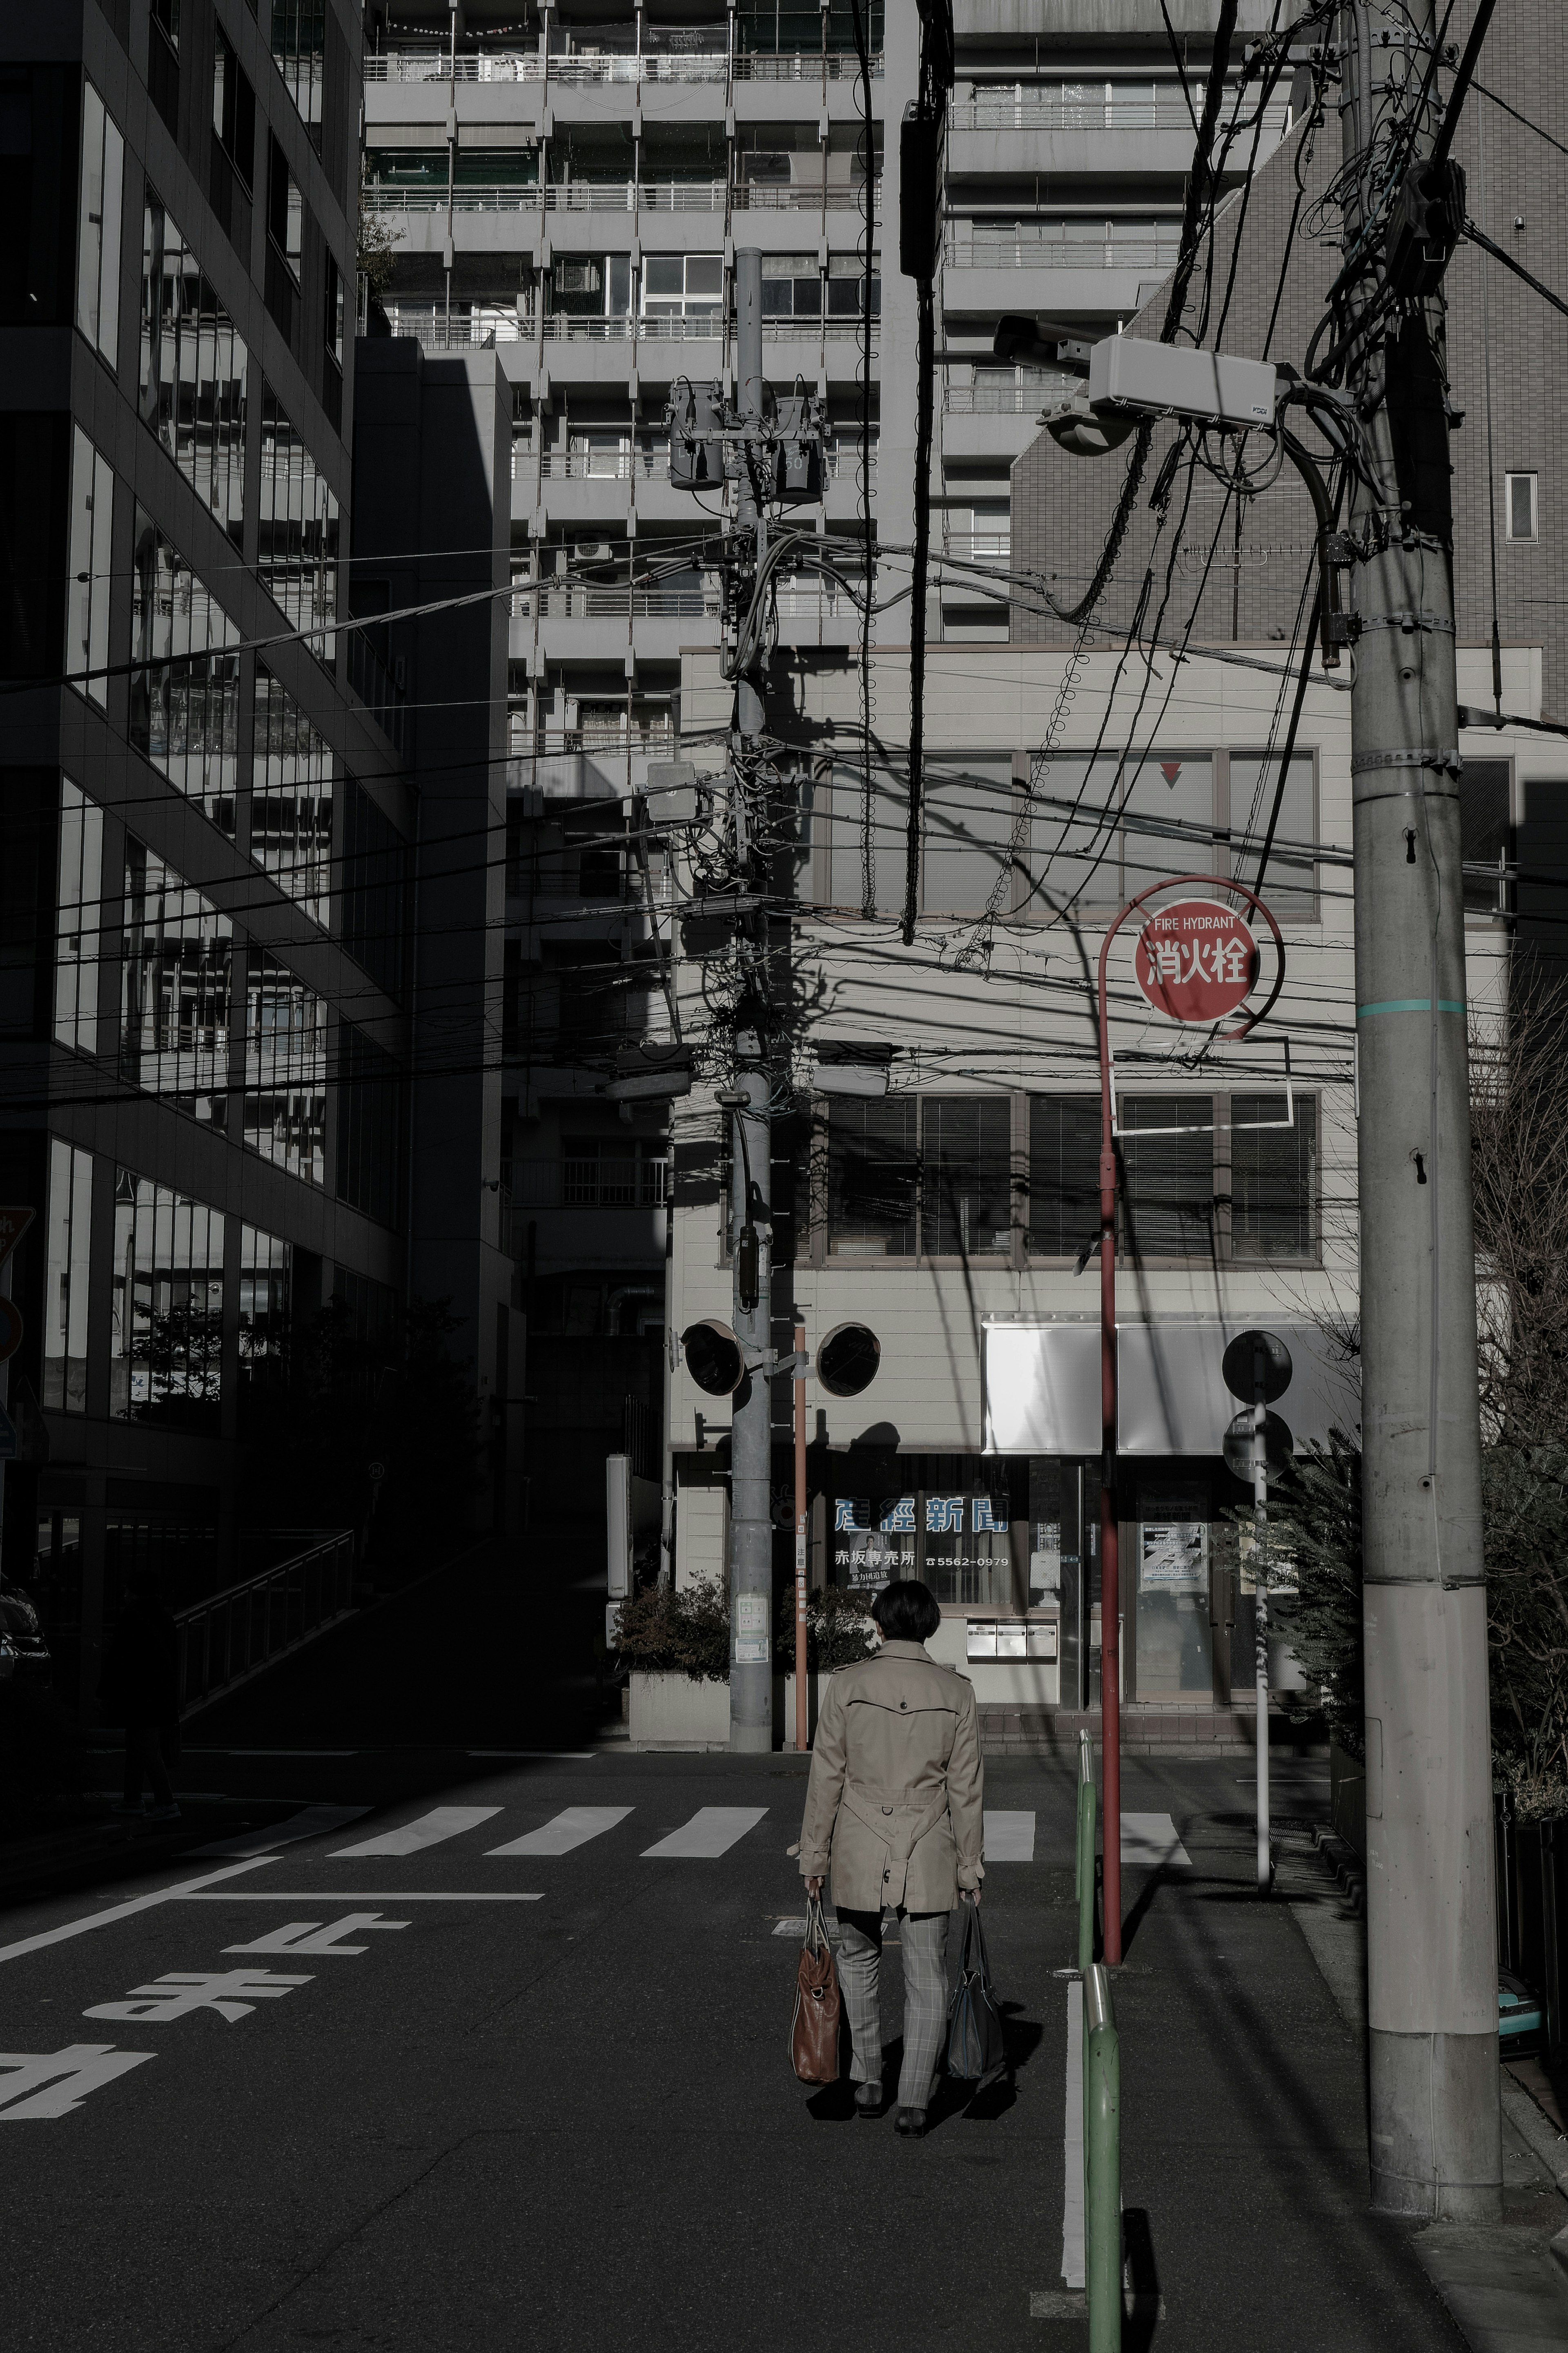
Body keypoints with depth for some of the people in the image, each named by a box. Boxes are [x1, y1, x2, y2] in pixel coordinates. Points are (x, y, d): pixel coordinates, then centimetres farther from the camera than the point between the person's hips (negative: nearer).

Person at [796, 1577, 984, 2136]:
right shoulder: (956, 1692, -4)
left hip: (859, 1850, 0)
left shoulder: (846, 1685, -7)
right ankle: (914, 2101, 5)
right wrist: (971, 1868, 7)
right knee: (926, 1978, 8)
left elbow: (826, 1779, -4)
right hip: (928, 1857, 0)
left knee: (858, 1961, 21)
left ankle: (868, 2082, 25)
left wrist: (814, 1857, 5)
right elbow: (966, 1789, -1)